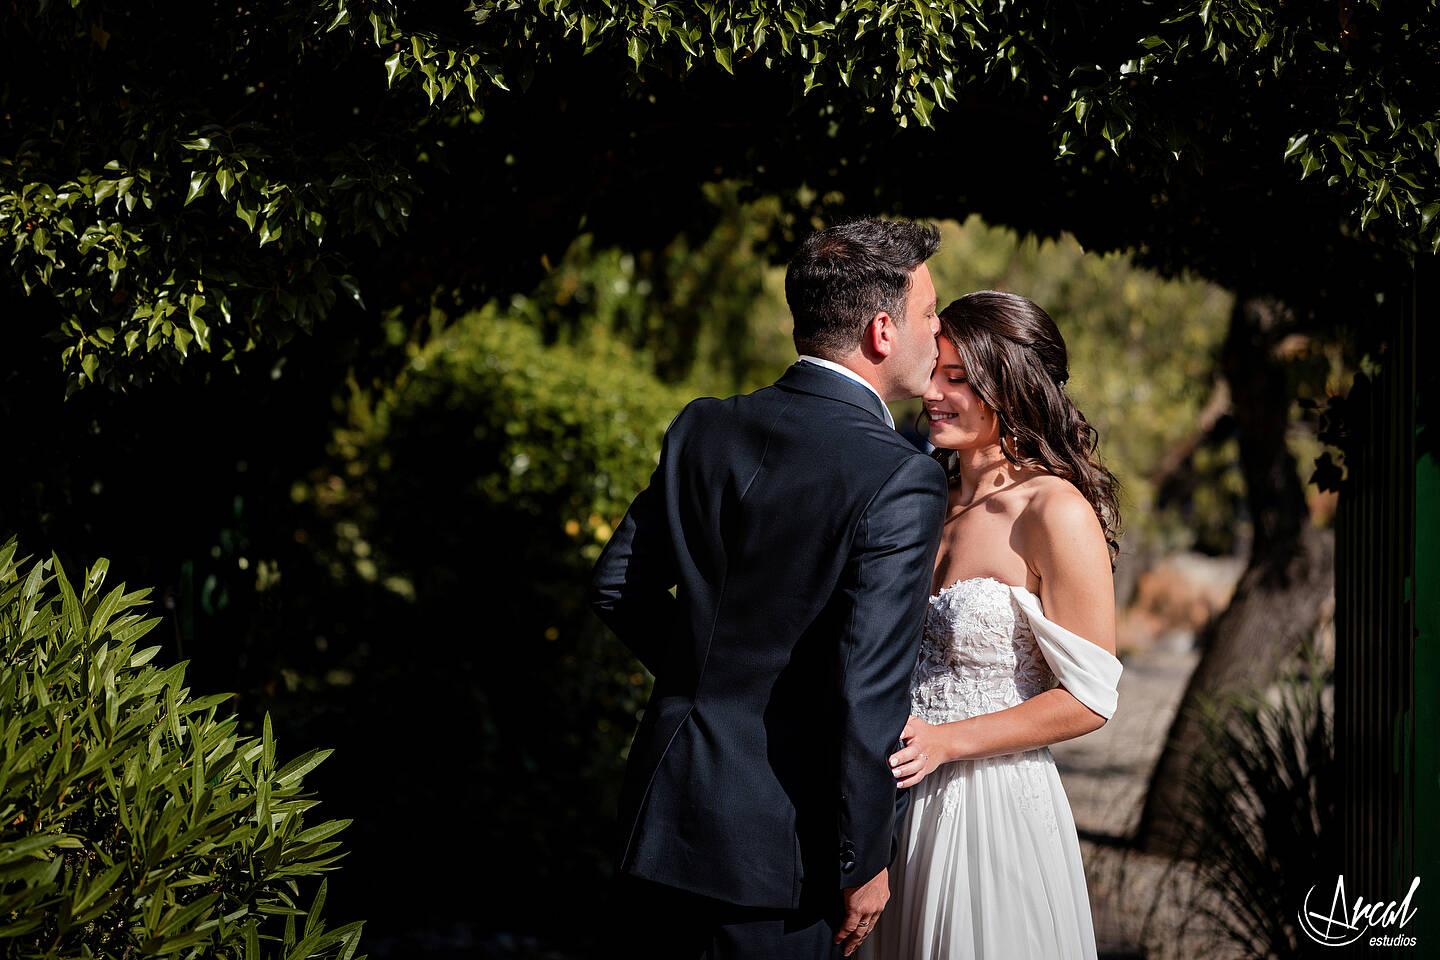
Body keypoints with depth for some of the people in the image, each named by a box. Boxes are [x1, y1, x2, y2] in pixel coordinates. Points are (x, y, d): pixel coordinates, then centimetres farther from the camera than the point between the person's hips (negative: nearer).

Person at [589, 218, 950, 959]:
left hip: (659, 813, 6)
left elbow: (619, 585, 11)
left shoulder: (703, 429, 2)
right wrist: (863, 865, -11)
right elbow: (867, 696, -20)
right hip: (772, 842, -6)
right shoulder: (900, 481, -17)